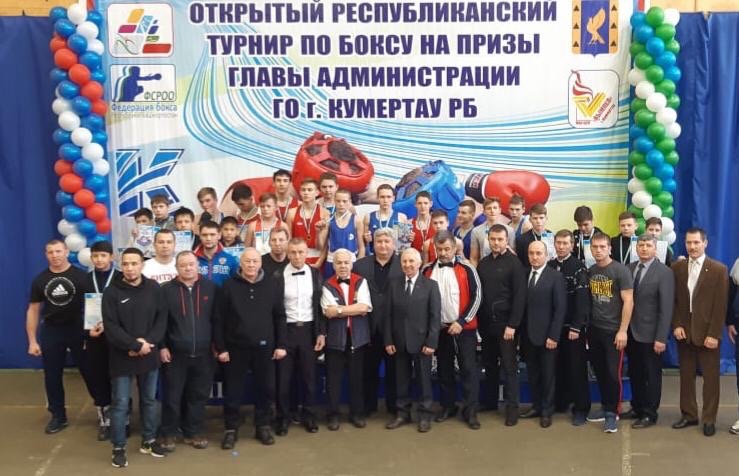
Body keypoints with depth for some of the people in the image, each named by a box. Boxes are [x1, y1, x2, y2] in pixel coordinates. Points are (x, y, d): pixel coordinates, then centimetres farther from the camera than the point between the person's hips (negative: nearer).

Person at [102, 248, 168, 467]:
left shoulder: (154, 289, 1)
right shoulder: (112, 292, -8)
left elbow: (162, 320, 0)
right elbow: (110, 327, -13)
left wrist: (147, 342, -15)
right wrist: (135, 345, -18)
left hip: (149, 356, 3)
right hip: (122, 357, -3)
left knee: (149, 400, 15)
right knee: (120, 404, 1)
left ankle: (149, 440, 29)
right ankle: (118, 448, 12)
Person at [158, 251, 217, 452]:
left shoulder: (210, 288, 3)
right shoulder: (167, 289, -1)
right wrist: (162, 346, -5)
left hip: (203, 354, 2)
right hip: (175, 353, -1)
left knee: (198, 396, 9)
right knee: (172, 396, 5)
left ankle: (194, 432, 21)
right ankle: (168, 434, 17)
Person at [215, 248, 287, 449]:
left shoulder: (273, 284, 2)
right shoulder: (229, 286, -2)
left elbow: (280, 317, 4)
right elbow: (219, 320, -1)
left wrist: (281, 345, 0)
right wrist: (220, 347, -5)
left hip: (264, 347, 1)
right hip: (236, 348, -1)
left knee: (266, 389, 9)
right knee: (233, 391, 6)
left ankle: (263, 426, 24)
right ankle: (231, 429, 19)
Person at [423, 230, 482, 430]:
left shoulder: (466, 269, -6)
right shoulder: (428, 270, 2)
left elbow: (476, 296, -7)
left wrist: (461, 321, -12)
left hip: (464, 328, -3)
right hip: (439, 329, 3)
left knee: (469, 368, -3)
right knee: (444, 369, 12)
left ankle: (471, 410, 4)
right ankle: (448, 406, 24)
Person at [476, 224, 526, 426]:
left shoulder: (514, 263, -7)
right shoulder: (483, 263, 9)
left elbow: (519, 296, -12)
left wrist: (512, 325, -16)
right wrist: (478, 320, 4)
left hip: (505, 324, -5)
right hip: (486, 323, 5)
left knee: (509, 366, -1)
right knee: (489, 365, 13)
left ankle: (512, 407, 4)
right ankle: (489, 401, 24)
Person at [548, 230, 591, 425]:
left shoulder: (579, 267, -7)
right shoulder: (550, 266, 8)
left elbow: (582, 299, -13)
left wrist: (576, 327, -17)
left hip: (573, 326, -4)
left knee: (577, 367, 1)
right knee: (558, 365, 8)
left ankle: (581, 409, 7)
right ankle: (560, 403, 20)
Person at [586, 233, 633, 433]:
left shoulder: (621, 270, -10)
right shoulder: (590, 271, 6)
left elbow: (628, 301, -13)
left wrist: (623, 330, -16)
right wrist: (586, 327, 7)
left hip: (614, 331, -5)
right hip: (594, 330, 5)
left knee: (613, 373, -2)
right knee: (600, 371, 12)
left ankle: (612, 413, 9)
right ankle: (605, 407, 25)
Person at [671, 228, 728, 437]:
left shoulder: (719, 269, -5)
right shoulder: (676, 268, 4)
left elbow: (720, 305, -8)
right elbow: (672, 300, 6)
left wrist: (714, 334, -13)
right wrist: (676, 325, -5)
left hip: (707, 333, -3)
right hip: (684, 332, 3)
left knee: (710, 378, 4)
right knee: (686, 376, 9)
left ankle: (709, 419, 13)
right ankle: (688, 415, 20)